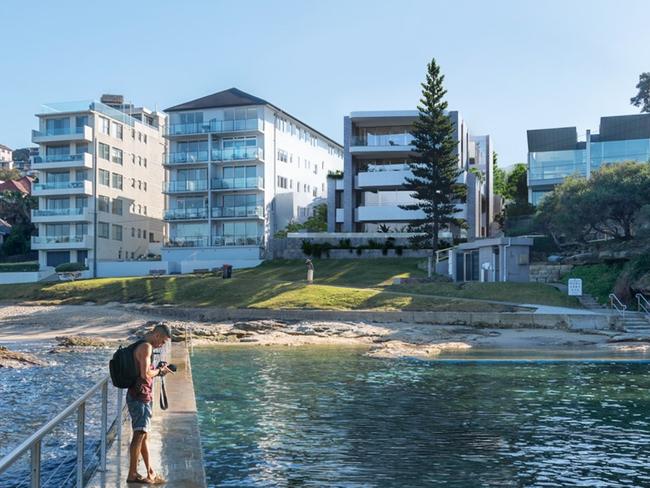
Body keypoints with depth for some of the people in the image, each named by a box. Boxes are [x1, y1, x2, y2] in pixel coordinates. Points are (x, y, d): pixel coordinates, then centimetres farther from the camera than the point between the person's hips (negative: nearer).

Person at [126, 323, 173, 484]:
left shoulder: (141, 346, 16)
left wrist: (158, 370, 11)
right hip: (140, 397, -11)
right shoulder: (146, 347, -15)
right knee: (139, 434, -9)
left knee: (142, 434, 13)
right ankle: (132, 474, -6)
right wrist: (159, 371, -7)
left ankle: (150, 472, 21)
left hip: (141, 396, 11)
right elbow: (145, 374, -22)